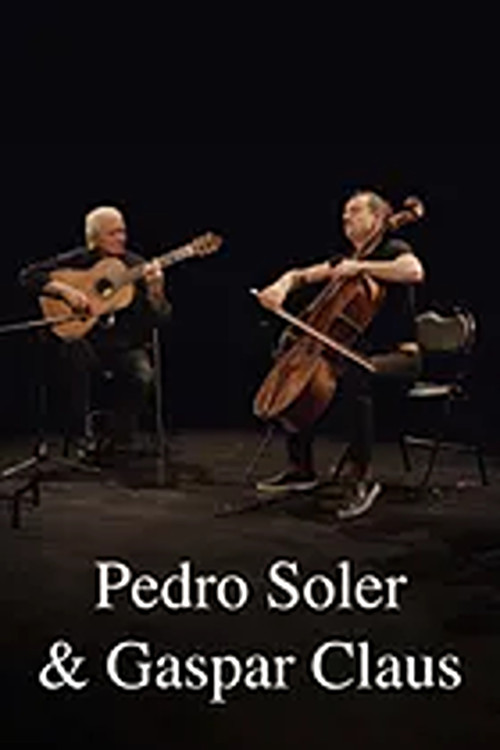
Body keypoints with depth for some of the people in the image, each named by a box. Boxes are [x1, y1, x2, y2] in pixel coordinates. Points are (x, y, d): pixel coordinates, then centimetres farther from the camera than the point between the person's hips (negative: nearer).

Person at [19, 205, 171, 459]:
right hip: (86, 340, 0)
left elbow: (160, 318, -2)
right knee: (75, 352, -35)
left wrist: (155, 291, -23)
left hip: (126, 346, 0)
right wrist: (65, 289, -17)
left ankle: (119, 444, -6)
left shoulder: (137, 267, 3)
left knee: (142, 377, -30)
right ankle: (79, 435, -18)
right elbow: (28, 275, -3)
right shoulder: (77, 261, 2)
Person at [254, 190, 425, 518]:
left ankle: (362, 477, -32)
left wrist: (360, 266, -25)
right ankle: (301, 468, 8)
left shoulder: (394, 250, -6)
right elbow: (300, 275, 18)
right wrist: (282, 286, -5)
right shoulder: (345, 259, 15)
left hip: (399, 356, -8)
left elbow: (414, 272, -29)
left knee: (353, 376, -37)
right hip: (361, 351, 8)